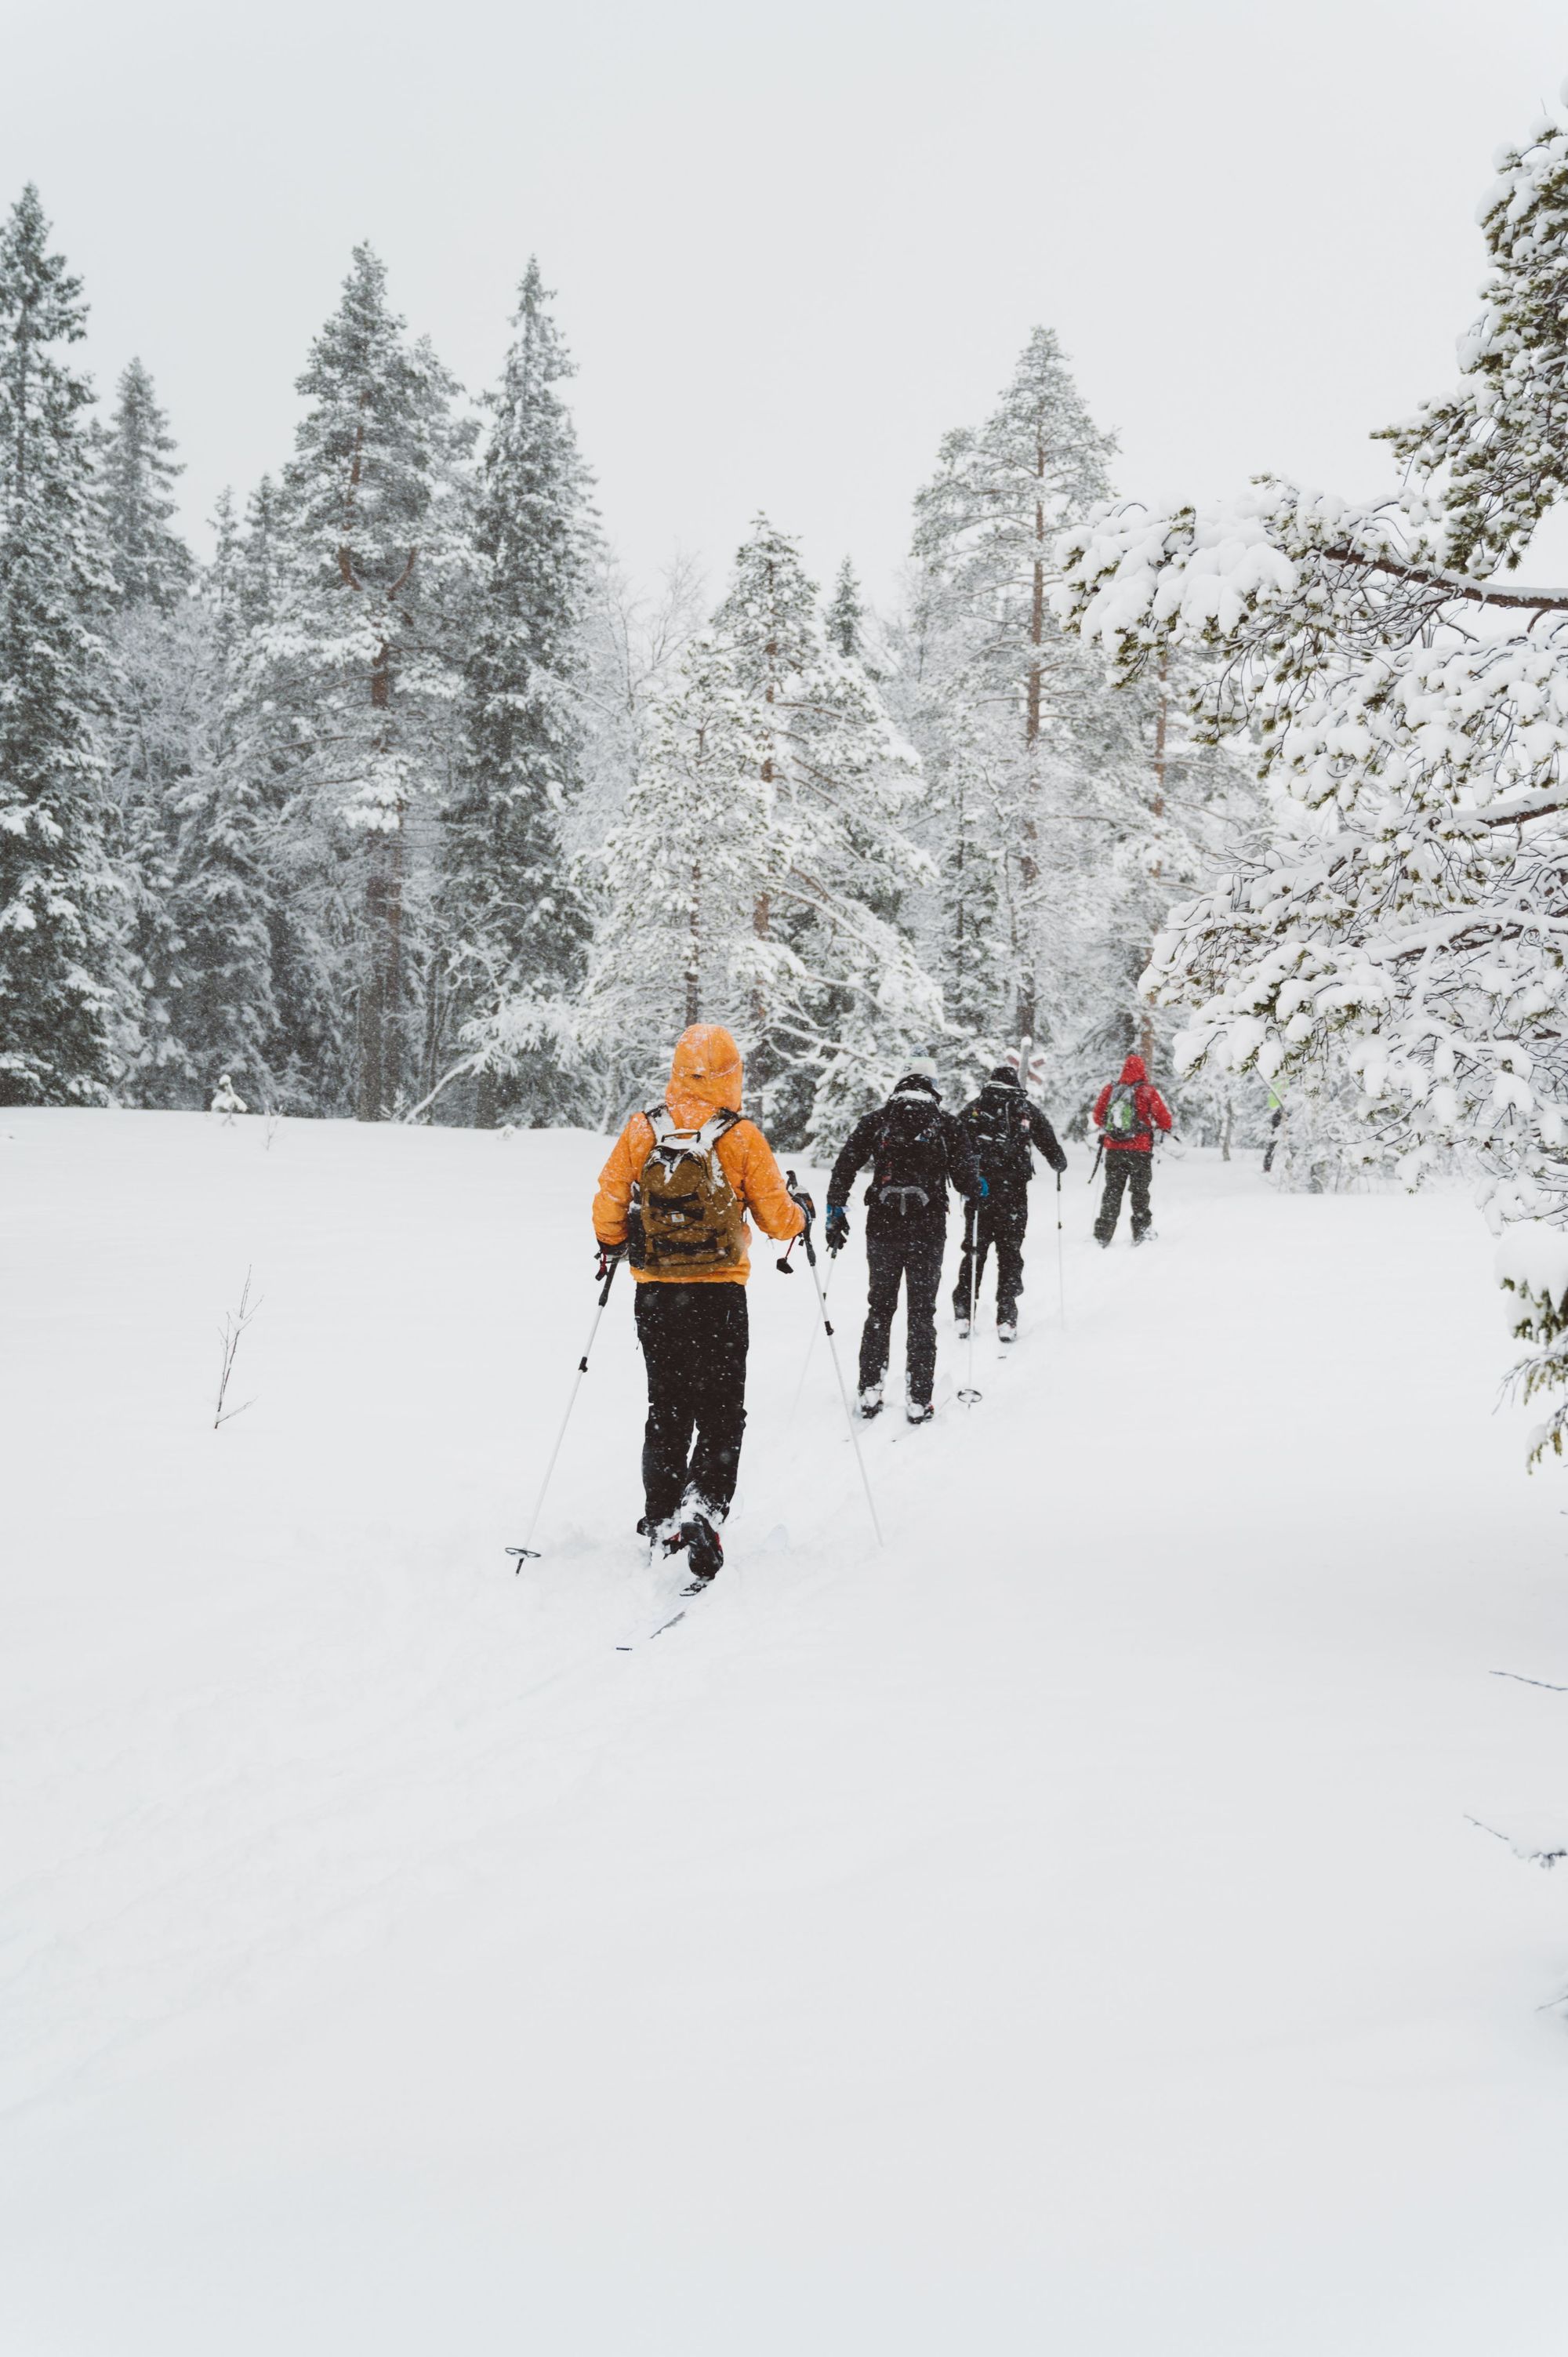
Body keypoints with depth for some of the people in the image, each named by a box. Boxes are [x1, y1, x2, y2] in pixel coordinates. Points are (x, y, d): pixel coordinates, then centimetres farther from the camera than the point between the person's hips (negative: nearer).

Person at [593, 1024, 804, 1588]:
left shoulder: (641, 1130, -2)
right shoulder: (741, 1137, -9)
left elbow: (609, 1207, 2)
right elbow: (777, 1219, -4)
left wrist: (612, 1245, 23)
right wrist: (802, 1210, 19)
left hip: (654, 1293, 3)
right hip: (719, 1295, -3)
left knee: (665, 1409, 17)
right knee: (720, 1414, 4)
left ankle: (660, 1520, 21)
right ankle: (702, 1508, -16)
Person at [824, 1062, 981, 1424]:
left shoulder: (875, 1122, 5)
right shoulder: (946, 1126, 0)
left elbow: (844, 1167, 0)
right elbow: (966, 1179, -3)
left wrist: (836, 1211, 5)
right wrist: (977, 1190, 18)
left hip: (882, 1228, 2)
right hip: (928, 1231, -2)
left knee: (880, 1309, 15)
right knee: (921, 1313, 7)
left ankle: (870, 1390, 12)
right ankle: (919, 1400, 5)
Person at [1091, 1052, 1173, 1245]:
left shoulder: (1110, 1089, -1)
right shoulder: (1147, 1091, -10)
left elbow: (1098, 1115, 7)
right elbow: (1164, 1118, -5)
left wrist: (1104, 1130, 26)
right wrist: (1164, 1128, 18)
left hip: (1113, 1149, 3)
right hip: (1140, 1149, -3)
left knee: (1112, 1190, 10)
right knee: (1140, 1191, 10)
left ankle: (1103, 1234, 7)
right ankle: (1140, 1233, 11)